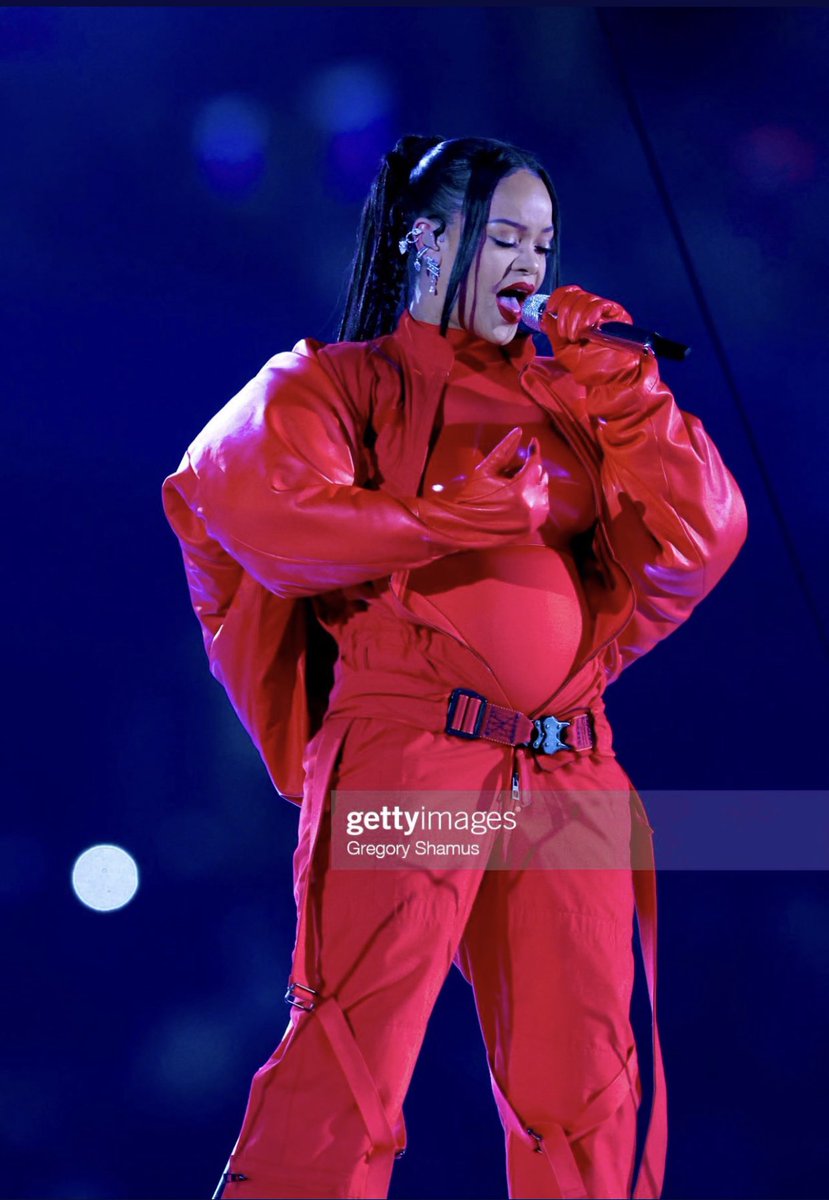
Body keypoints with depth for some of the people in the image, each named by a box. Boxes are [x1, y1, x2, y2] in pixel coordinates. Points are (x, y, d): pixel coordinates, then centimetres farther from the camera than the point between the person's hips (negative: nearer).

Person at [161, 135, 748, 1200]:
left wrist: (616, 383, 6)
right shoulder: (343, 382, 9)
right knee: (348, 1078, -11)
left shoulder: (566, 399, 21)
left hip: (569, 776, 5)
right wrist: (471, 513, -7)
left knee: (586, 1104, 1)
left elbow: (702, 534, 11)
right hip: (409, 757, -4)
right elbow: (269, 512, -11)